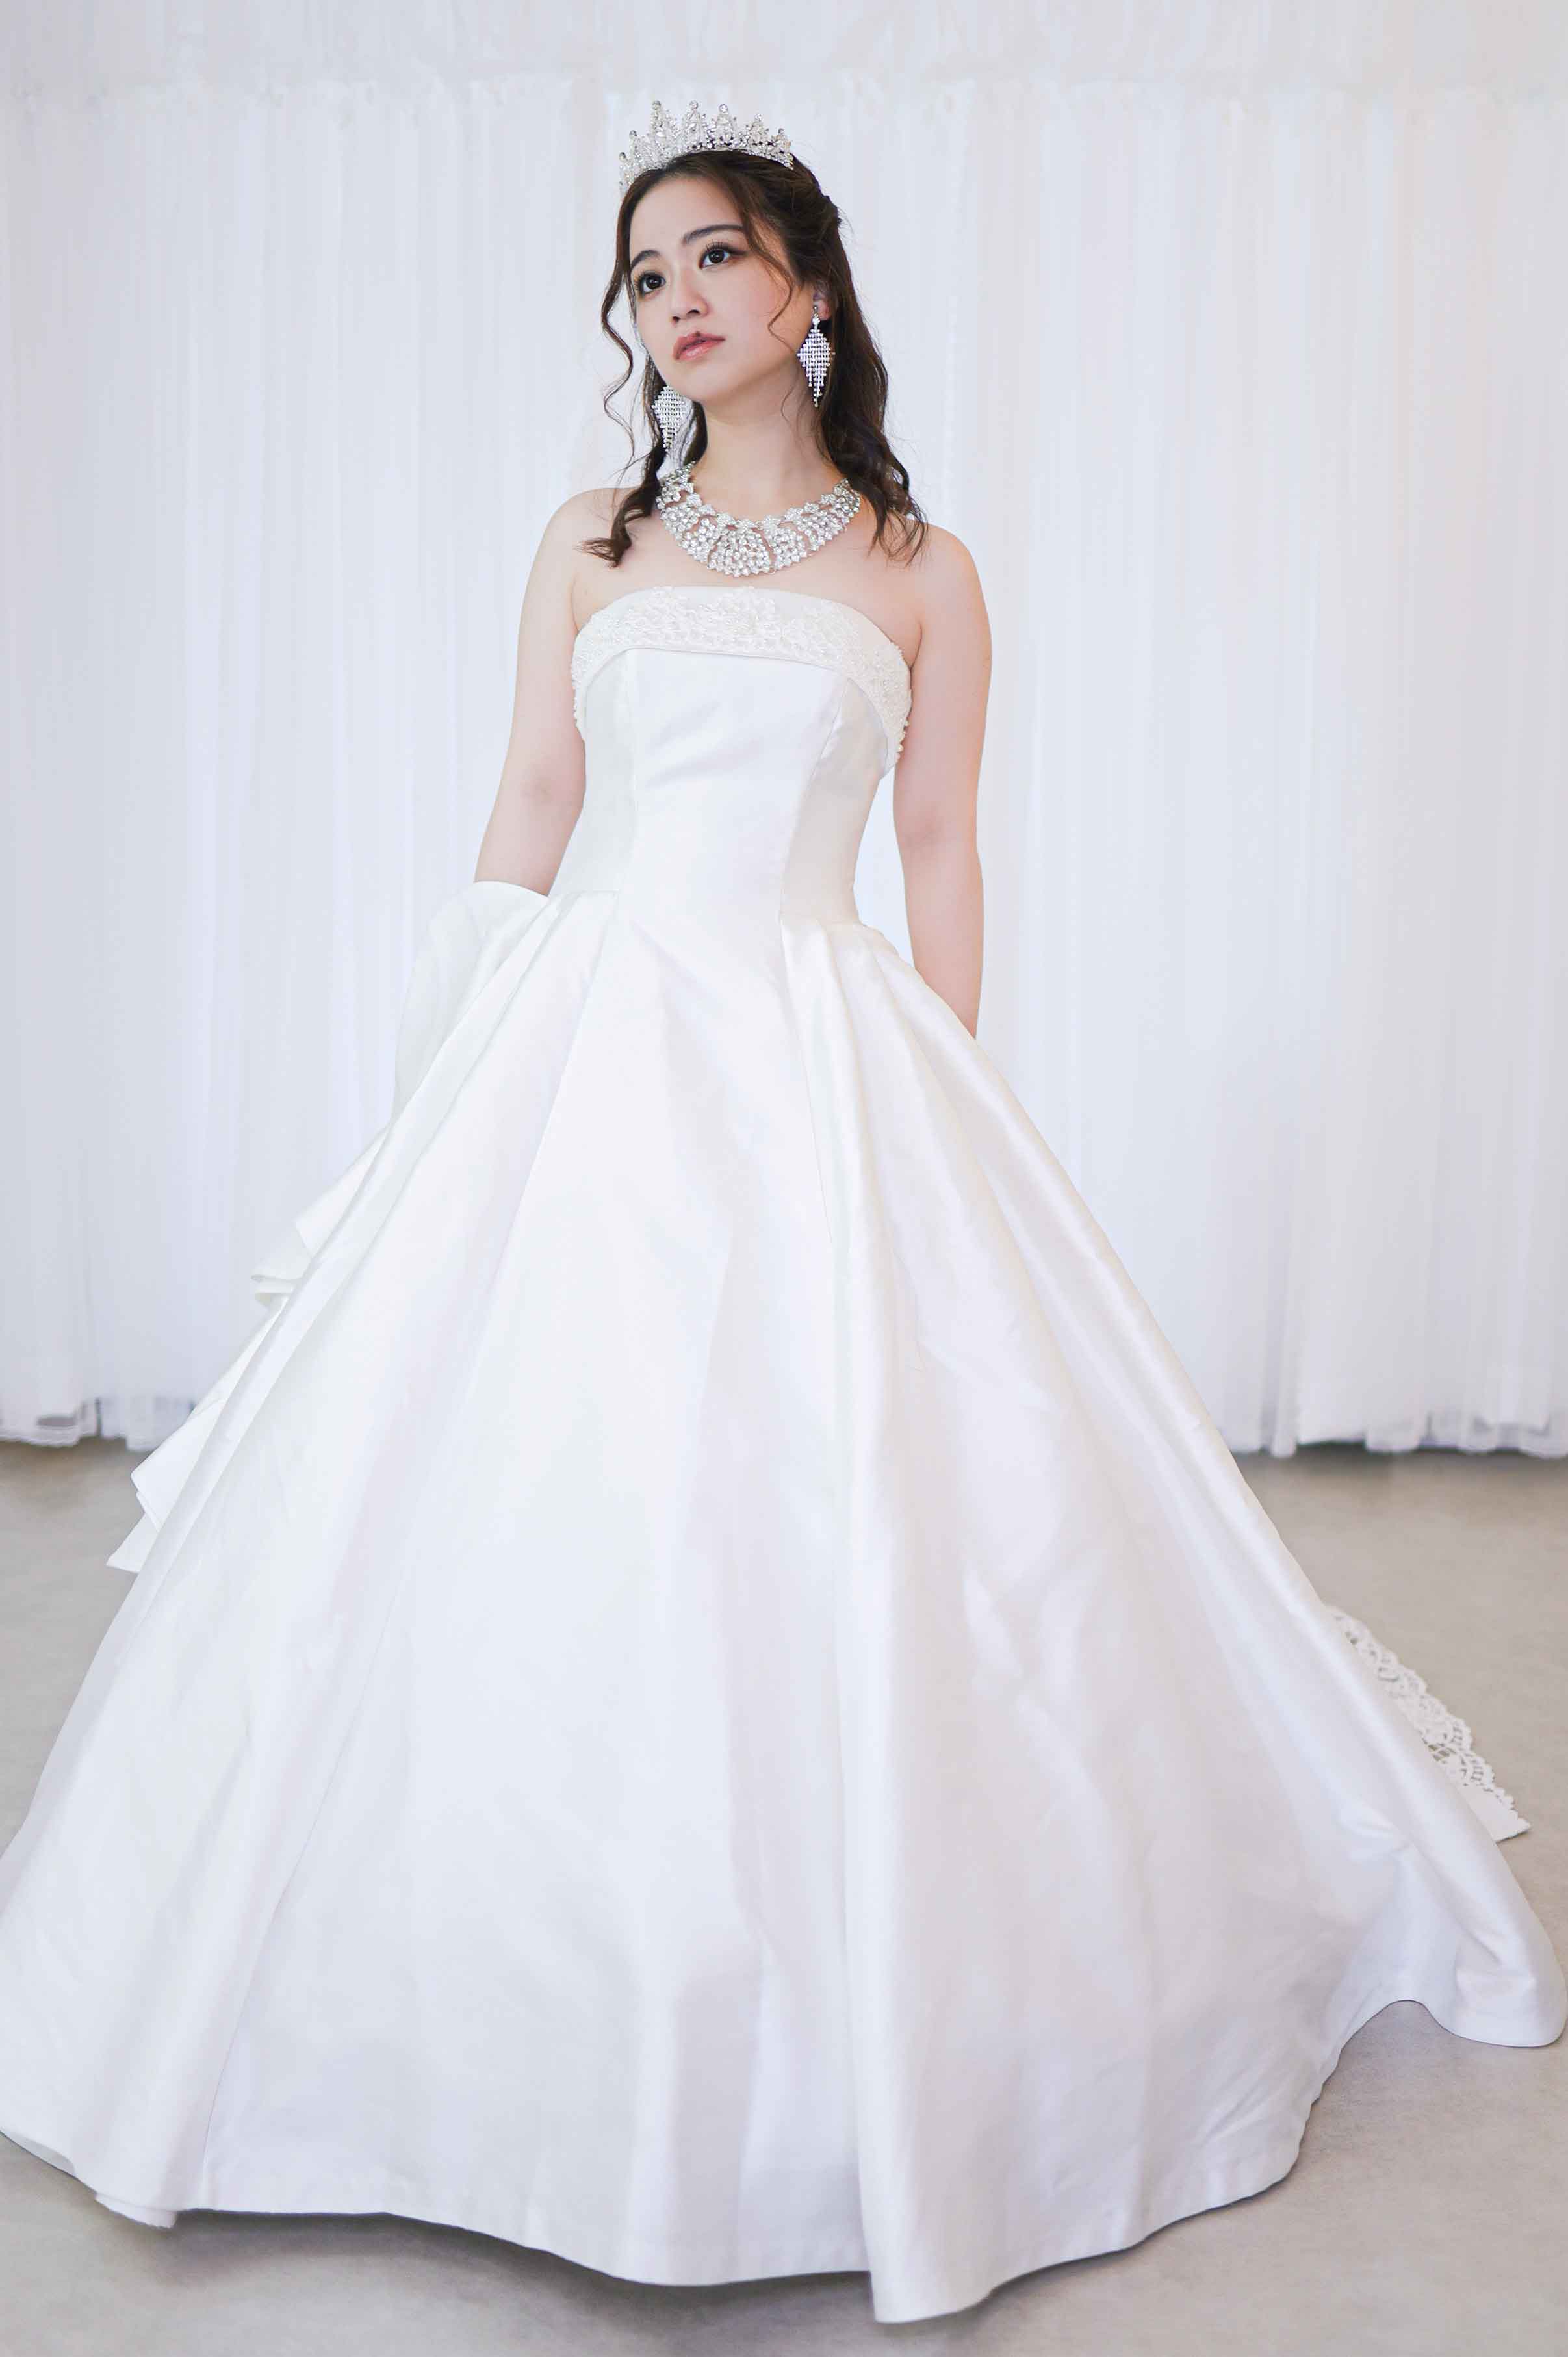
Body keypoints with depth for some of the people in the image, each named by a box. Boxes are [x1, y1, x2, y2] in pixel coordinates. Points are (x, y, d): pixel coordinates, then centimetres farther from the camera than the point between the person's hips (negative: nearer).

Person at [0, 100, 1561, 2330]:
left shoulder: (919, 572, 8)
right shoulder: (589, 547, 12)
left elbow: (943, 858, 6)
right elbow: (525, 824, 11)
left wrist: (944, 1118, 0)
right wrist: (467, 1081, 5)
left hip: (821, 1063, -1)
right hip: (583, 1052, 2)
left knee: (838, 1517, -2)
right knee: (535, 1502, 1)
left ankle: (847, 2030, 19)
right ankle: (541, 2006, 21)